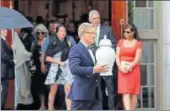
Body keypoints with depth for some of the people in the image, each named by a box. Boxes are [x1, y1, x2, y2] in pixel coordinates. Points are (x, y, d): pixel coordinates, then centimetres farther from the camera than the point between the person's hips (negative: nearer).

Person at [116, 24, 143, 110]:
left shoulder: (138, 43, 3)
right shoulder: (121, 42, 13)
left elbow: (137, 58, -5)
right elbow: (117, 56, 7)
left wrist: (129, 67, -17)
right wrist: (120, 66, -10)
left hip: (133, 69, -1)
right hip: (122, 70, 1)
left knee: (134, 93, -1)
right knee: (125, 93, -10)